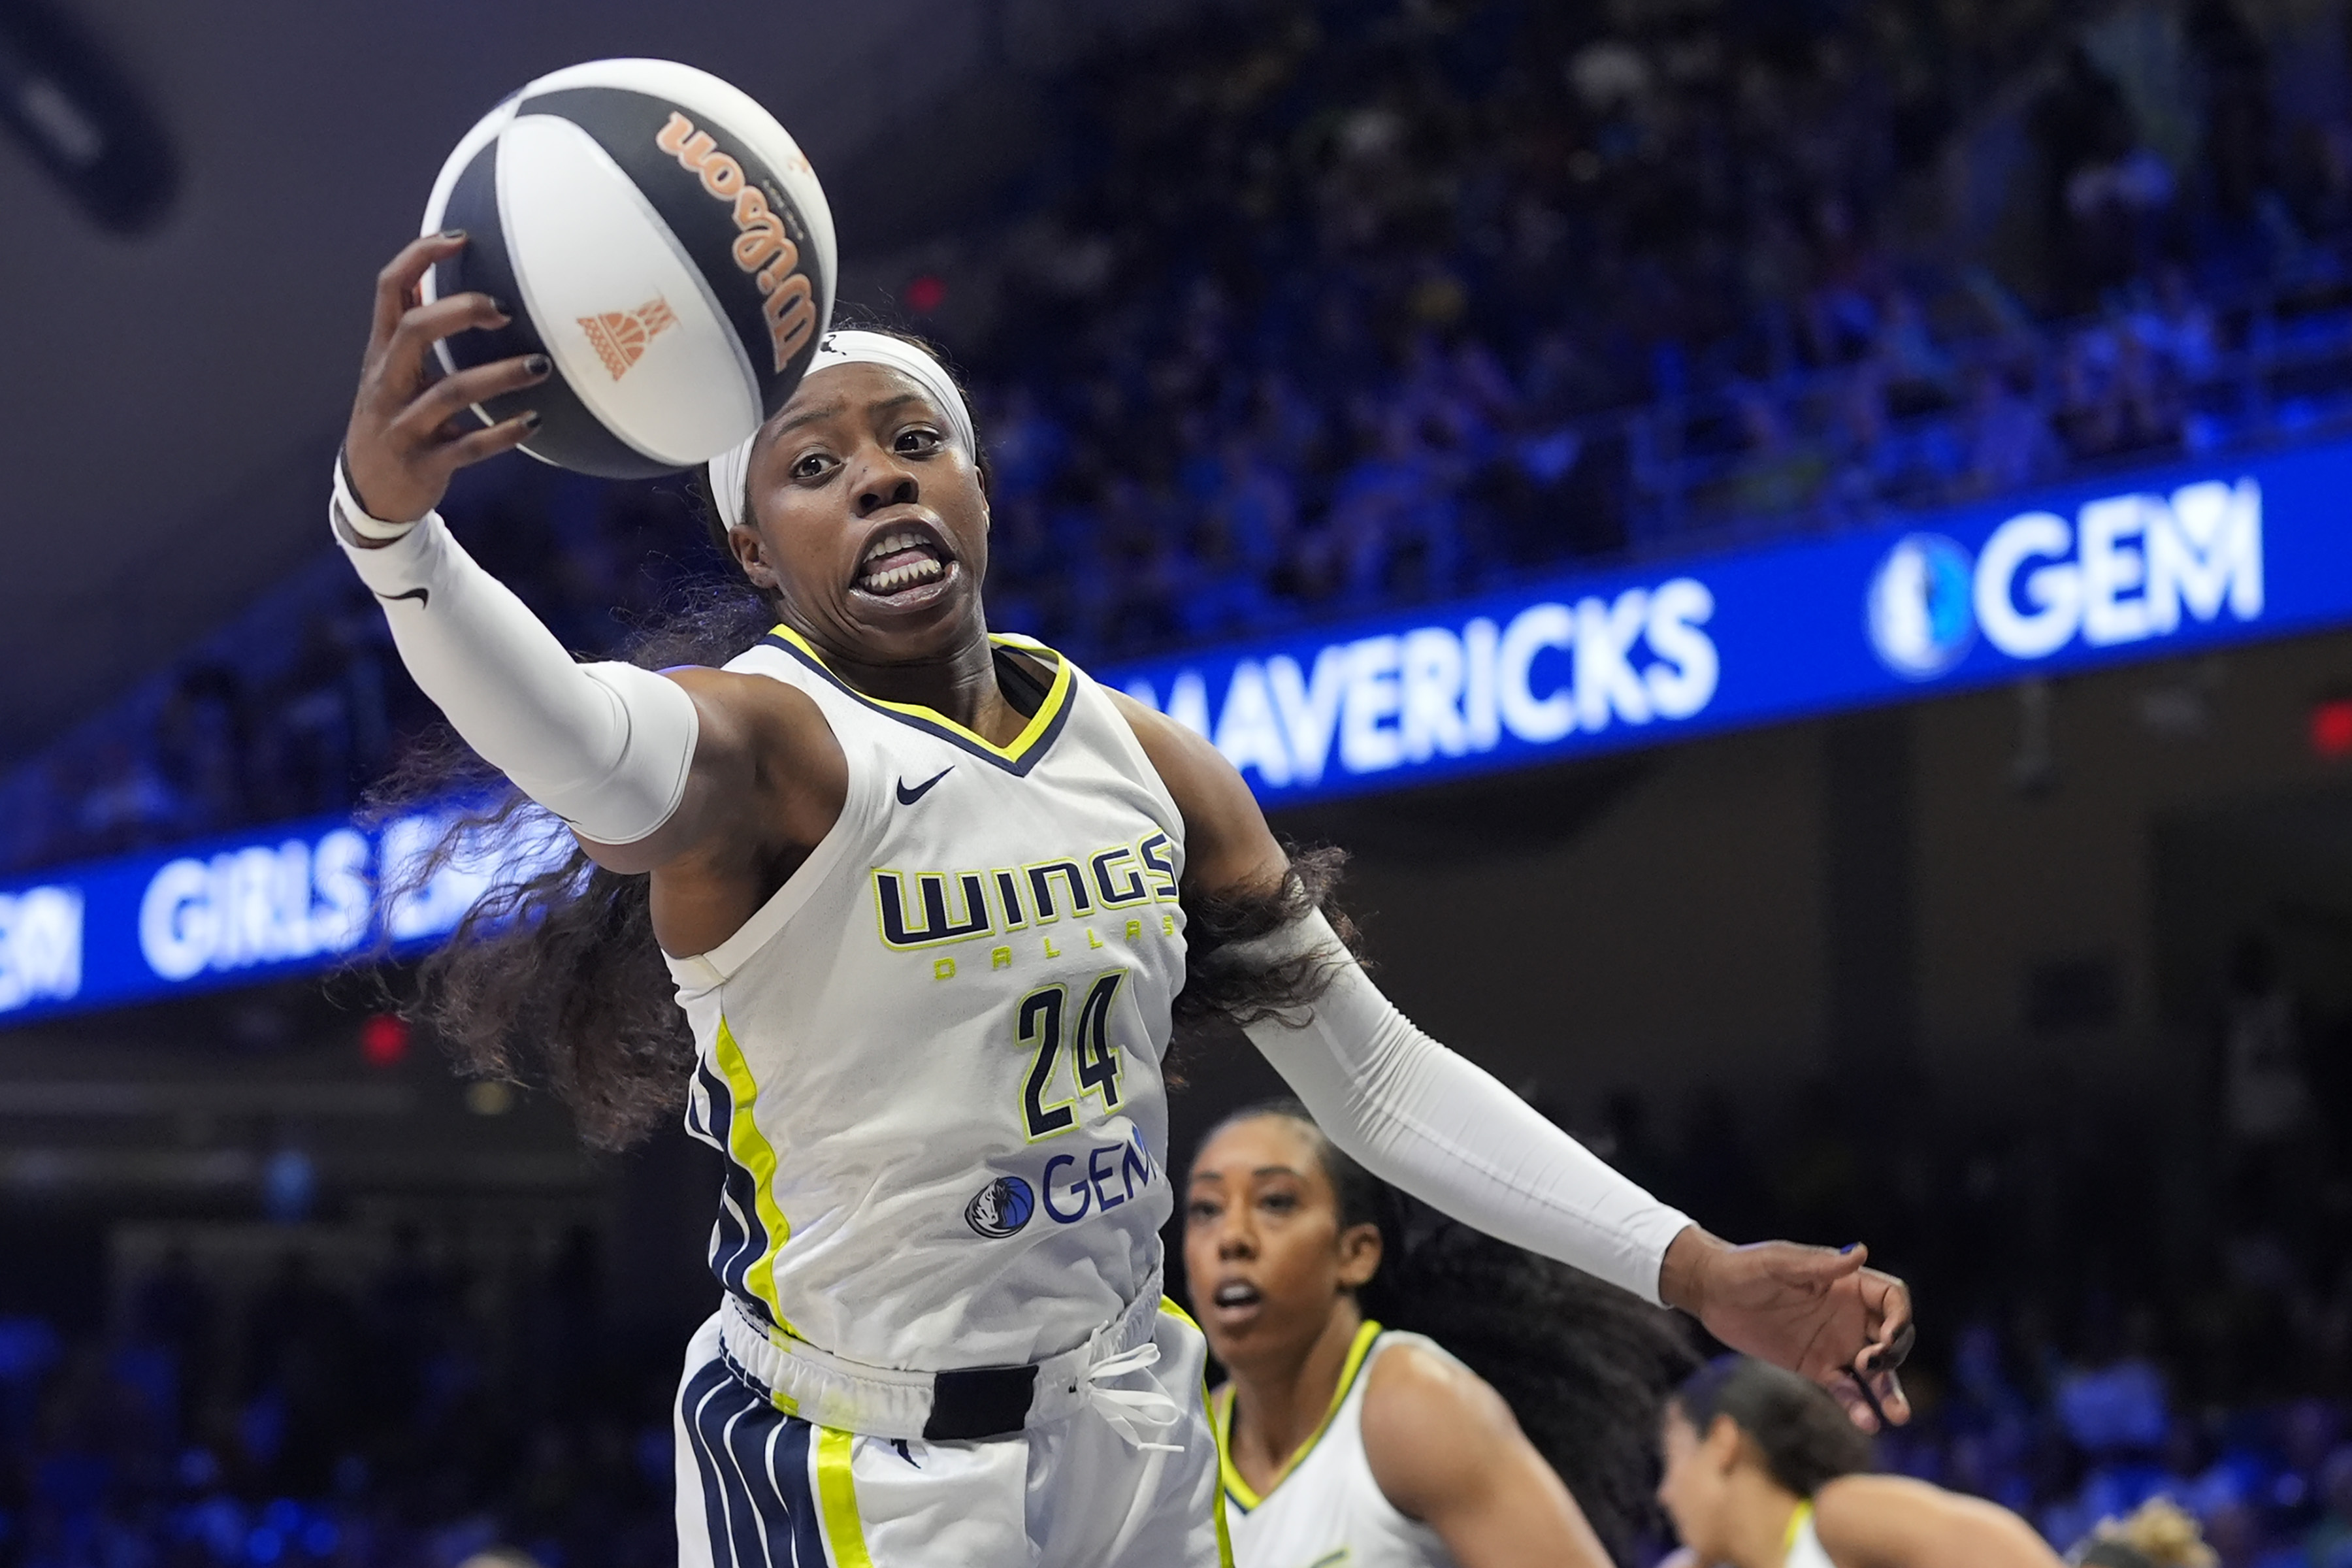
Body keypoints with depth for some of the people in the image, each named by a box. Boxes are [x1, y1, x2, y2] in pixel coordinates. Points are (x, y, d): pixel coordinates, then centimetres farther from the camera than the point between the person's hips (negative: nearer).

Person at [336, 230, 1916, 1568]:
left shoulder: (1144, 760, 4)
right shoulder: (764, 742, -15)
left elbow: (1384, 1079, 10)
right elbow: (571, 735, -40)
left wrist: (1695, 1269, 2)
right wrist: (390, 521, -62)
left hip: (1136, 1433, 6)